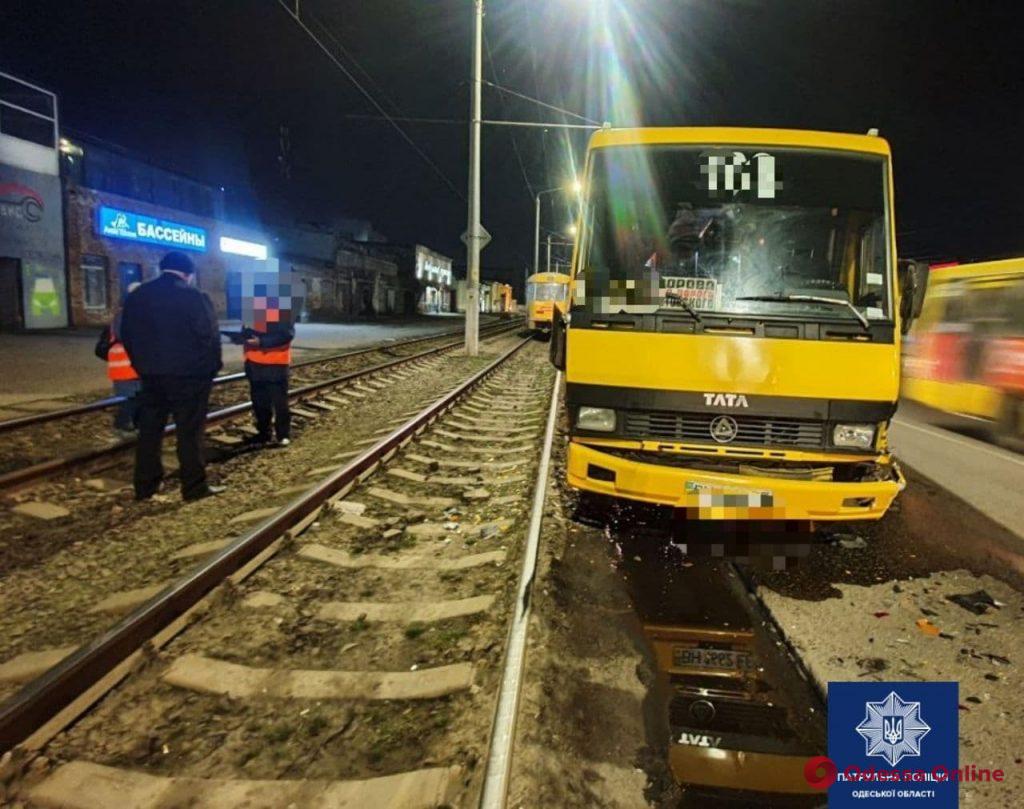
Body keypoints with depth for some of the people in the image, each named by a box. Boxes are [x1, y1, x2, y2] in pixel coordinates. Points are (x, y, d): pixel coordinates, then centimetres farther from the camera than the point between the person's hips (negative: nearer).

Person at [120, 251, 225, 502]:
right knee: (189, 431, 0)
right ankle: (194, 487, 4)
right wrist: (213, 366, 0)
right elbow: (209, 335, -13)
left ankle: (144, 486, 18)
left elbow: (127, 335, 12)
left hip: (151, 374, 6)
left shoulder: (137, 296, 9)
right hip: (188, 375, -5)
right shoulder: (193, 296, -11)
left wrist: (142, 365, 19)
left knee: (149, 429, 12)